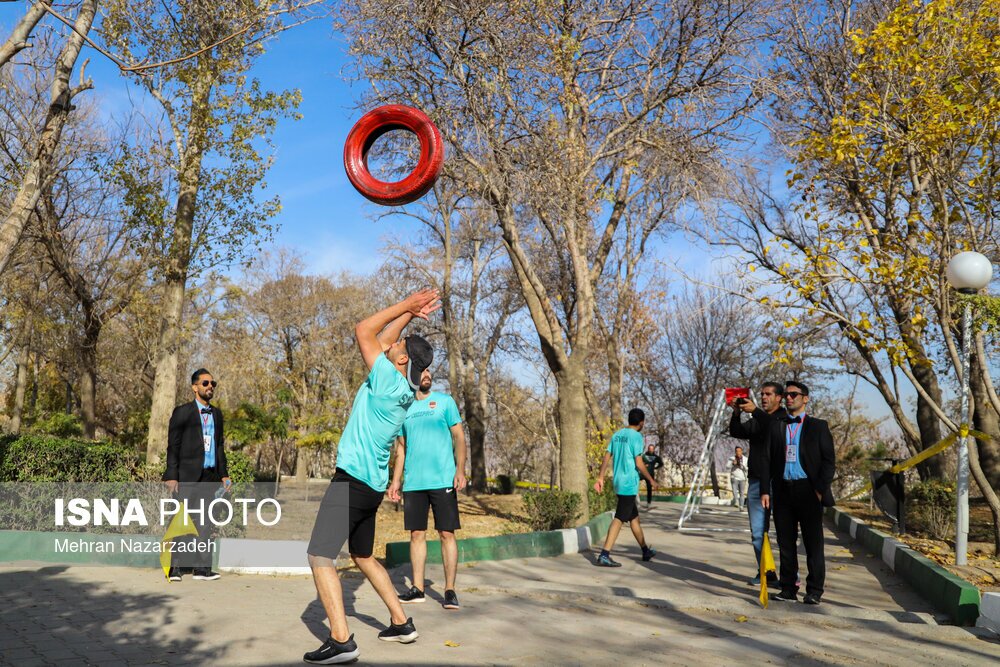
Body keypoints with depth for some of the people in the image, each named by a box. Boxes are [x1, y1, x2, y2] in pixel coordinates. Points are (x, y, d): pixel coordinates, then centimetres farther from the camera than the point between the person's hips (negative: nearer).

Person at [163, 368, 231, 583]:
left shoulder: (216, 414, 15)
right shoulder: (182, 412, -1)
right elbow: (173, 445, -4)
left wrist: (224, 474, 14)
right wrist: (171, 476, -11)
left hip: (209, 476, 5)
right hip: (187, 476, -5)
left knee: (204, 523, 7)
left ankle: (202, 568, 12)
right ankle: (174, 567, 6)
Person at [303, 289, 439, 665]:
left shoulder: (390, 380, -16)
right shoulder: (404, 388, 8)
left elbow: (364, 331, -10)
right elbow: (383, 340, 20)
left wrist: (407, 307, -4)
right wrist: (410, 311, 18)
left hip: (352, 480, -9)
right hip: (372, 484, 9)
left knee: (320, 556, -9)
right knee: (363, 556, 21)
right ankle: (401, 623, 23)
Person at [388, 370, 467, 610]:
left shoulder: (444, 401, 5)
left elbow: (459, 436, 1)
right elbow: (401, 447, 16)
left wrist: (460, 470, -11)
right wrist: (395, 481, 10)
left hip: (442, 480, -3)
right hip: (413, 482, 3)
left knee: (447, 534, -3)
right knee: (417, 534, 7)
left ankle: (450, 590, 3)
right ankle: (417, 589, 15)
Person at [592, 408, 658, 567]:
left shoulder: (617, 435, 12)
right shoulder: (636, 436, -11)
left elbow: (607, 457, 9)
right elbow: (639, 464, -14)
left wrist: (600, 478, 10)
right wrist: (651, 480, -2)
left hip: (619, 482, 8)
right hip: (630, 484, -8)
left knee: (634, 517, 19)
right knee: (619, 519, -9)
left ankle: (646, 551, 32)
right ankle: (604, 556, -15)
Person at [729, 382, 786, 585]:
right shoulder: (756, 420, 18)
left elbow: (773, 427, -23)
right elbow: (736, 432, 3)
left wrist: (755, 411, -31)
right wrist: (736, 414, -13)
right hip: (756, 481, 6)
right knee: (758, 532, 7)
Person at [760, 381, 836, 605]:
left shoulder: (818, 426, 5)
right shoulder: (775, 426, 13)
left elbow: (829, 461, 1)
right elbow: (768, 459, 12)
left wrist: (820, 489, -8)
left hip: (808, 491, -3)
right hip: (783, 491, 3)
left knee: (813, 543, 0)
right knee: (786, 542, 6)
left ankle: (814, 591, 6)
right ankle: (788, 588, 13)